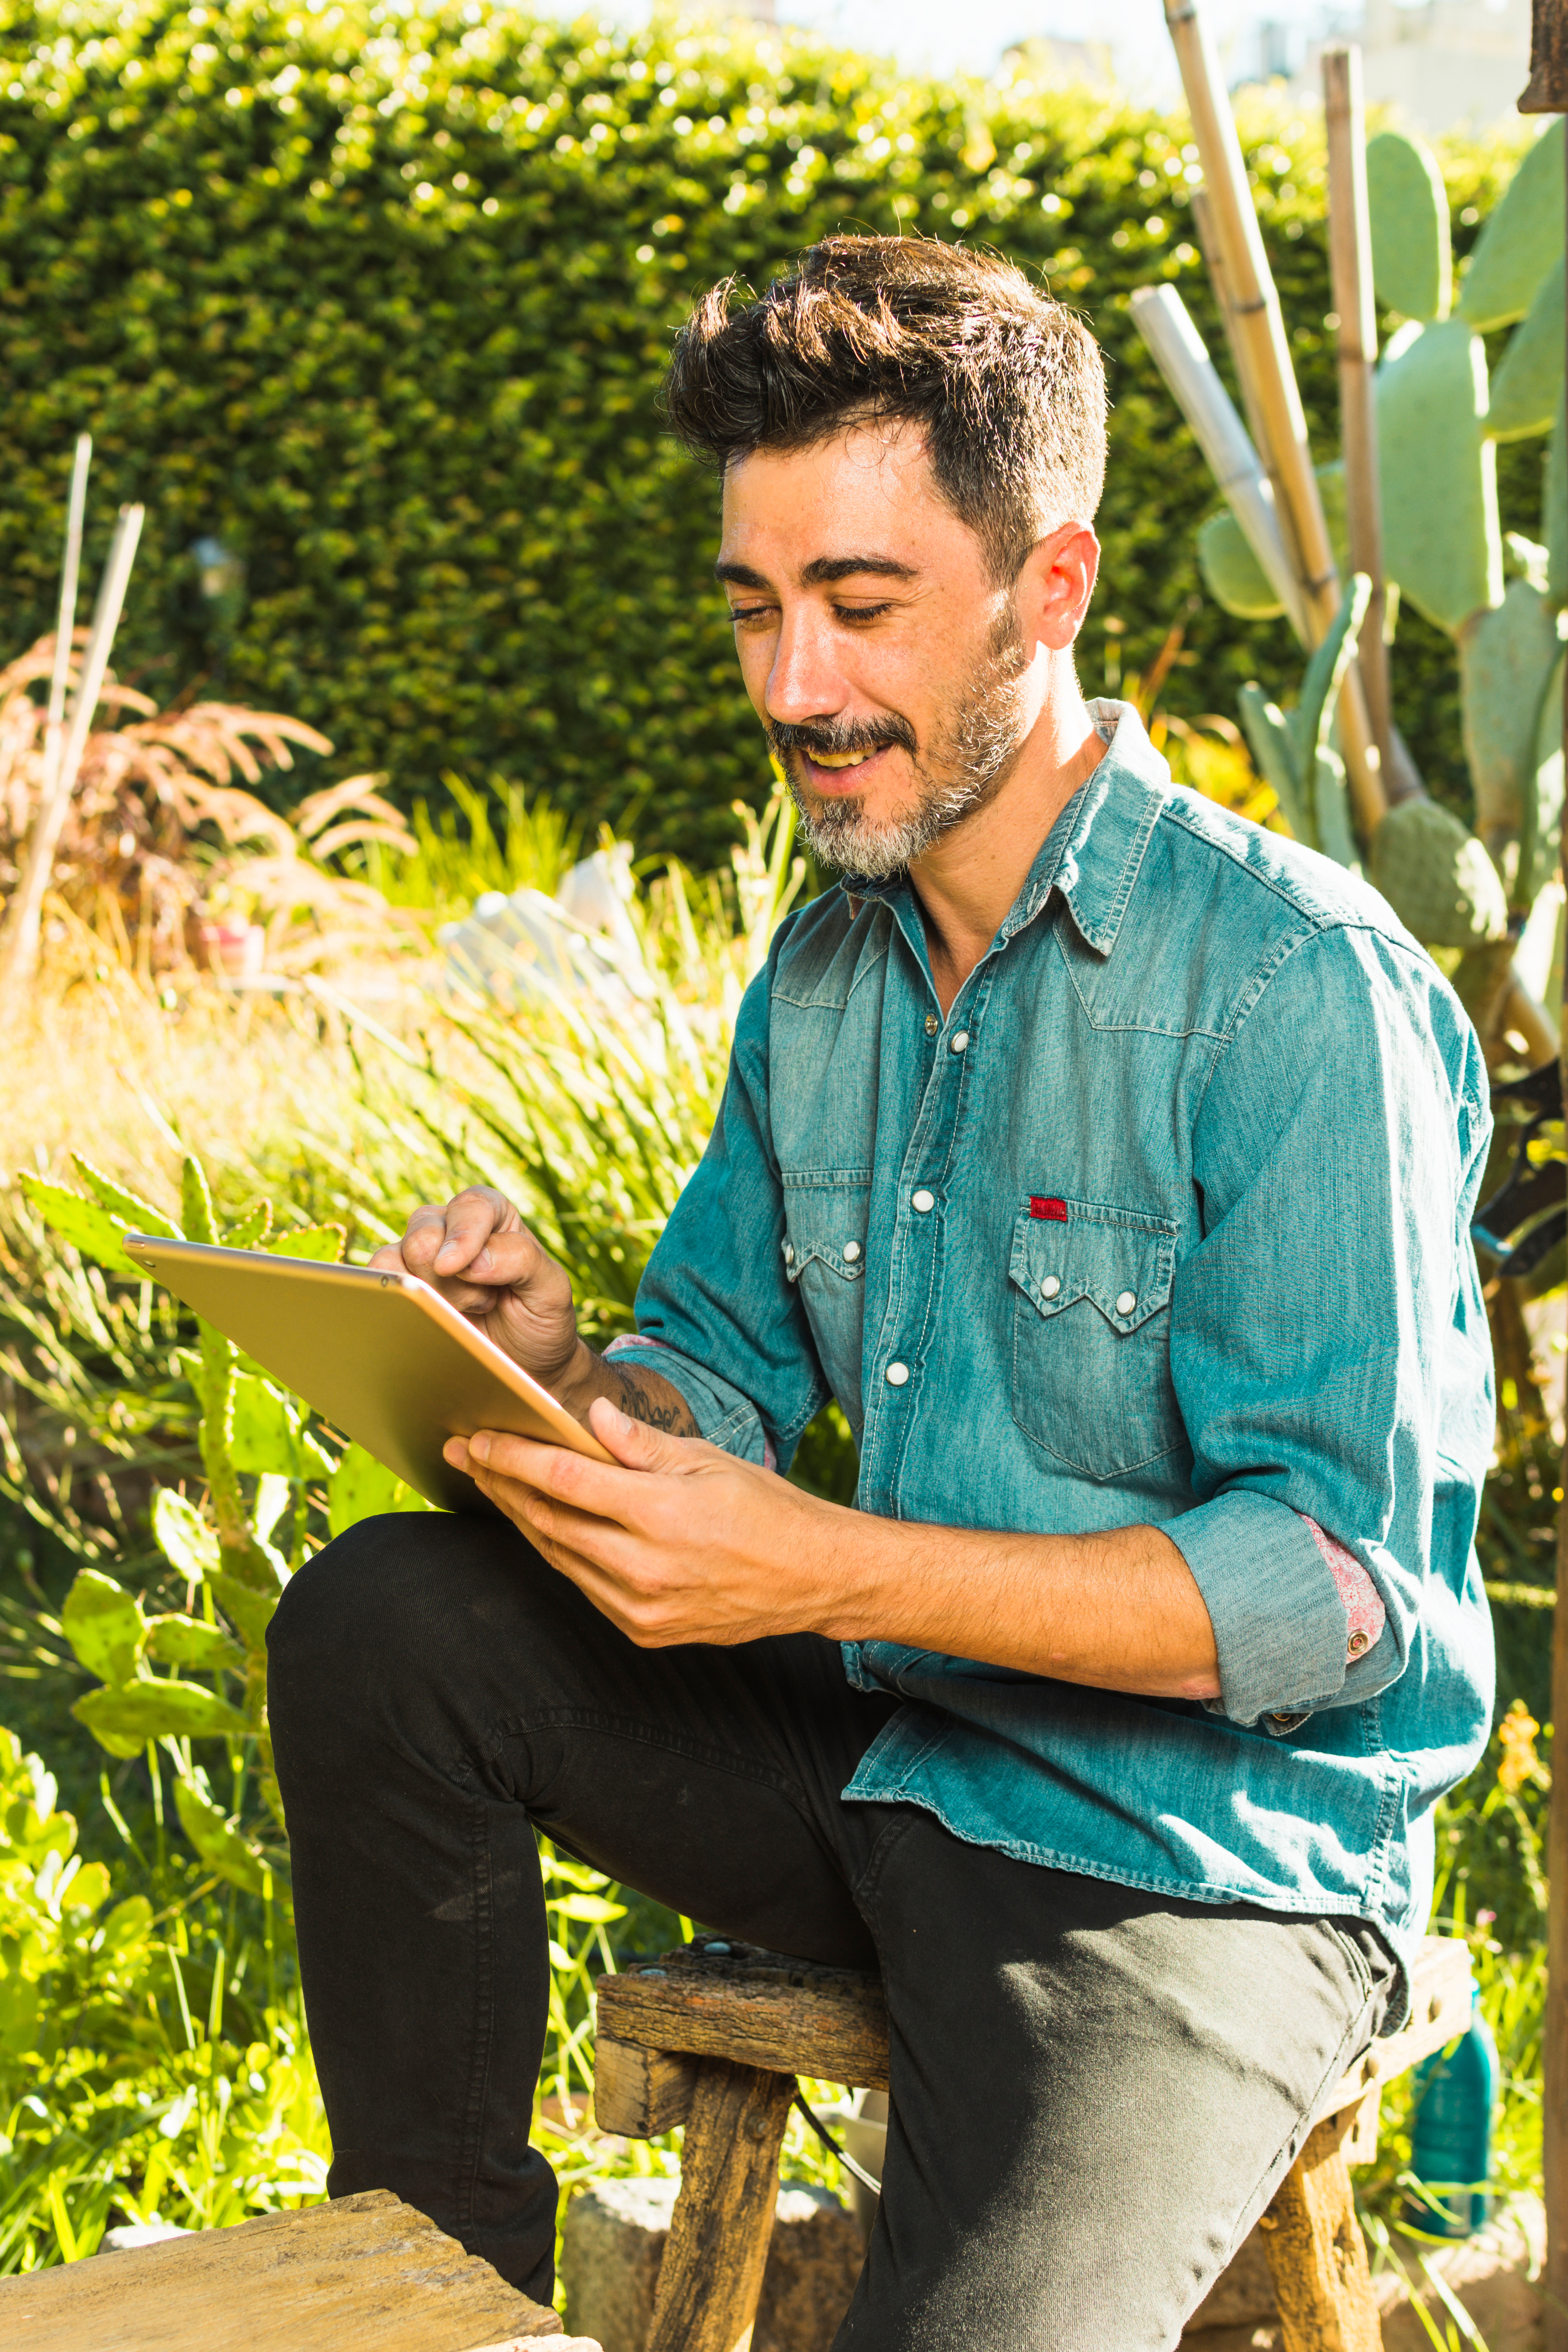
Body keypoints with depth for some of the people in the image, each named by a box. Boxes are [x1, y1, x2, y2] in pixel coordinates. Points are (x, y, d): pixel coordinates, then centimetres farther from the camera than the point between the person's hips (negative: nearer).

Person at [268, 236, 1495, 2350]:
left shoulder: (1298, 986, -17)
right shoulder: (823, 977, 8)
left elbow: (1344, 1588, -21)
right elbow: (727, 1375, 14)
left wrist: (824, 1570, -28)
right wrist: (561, 1374, -12)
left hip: (1198, 1852, -7)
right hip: (885, 1758, 7)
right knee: (380, 1625, -9)